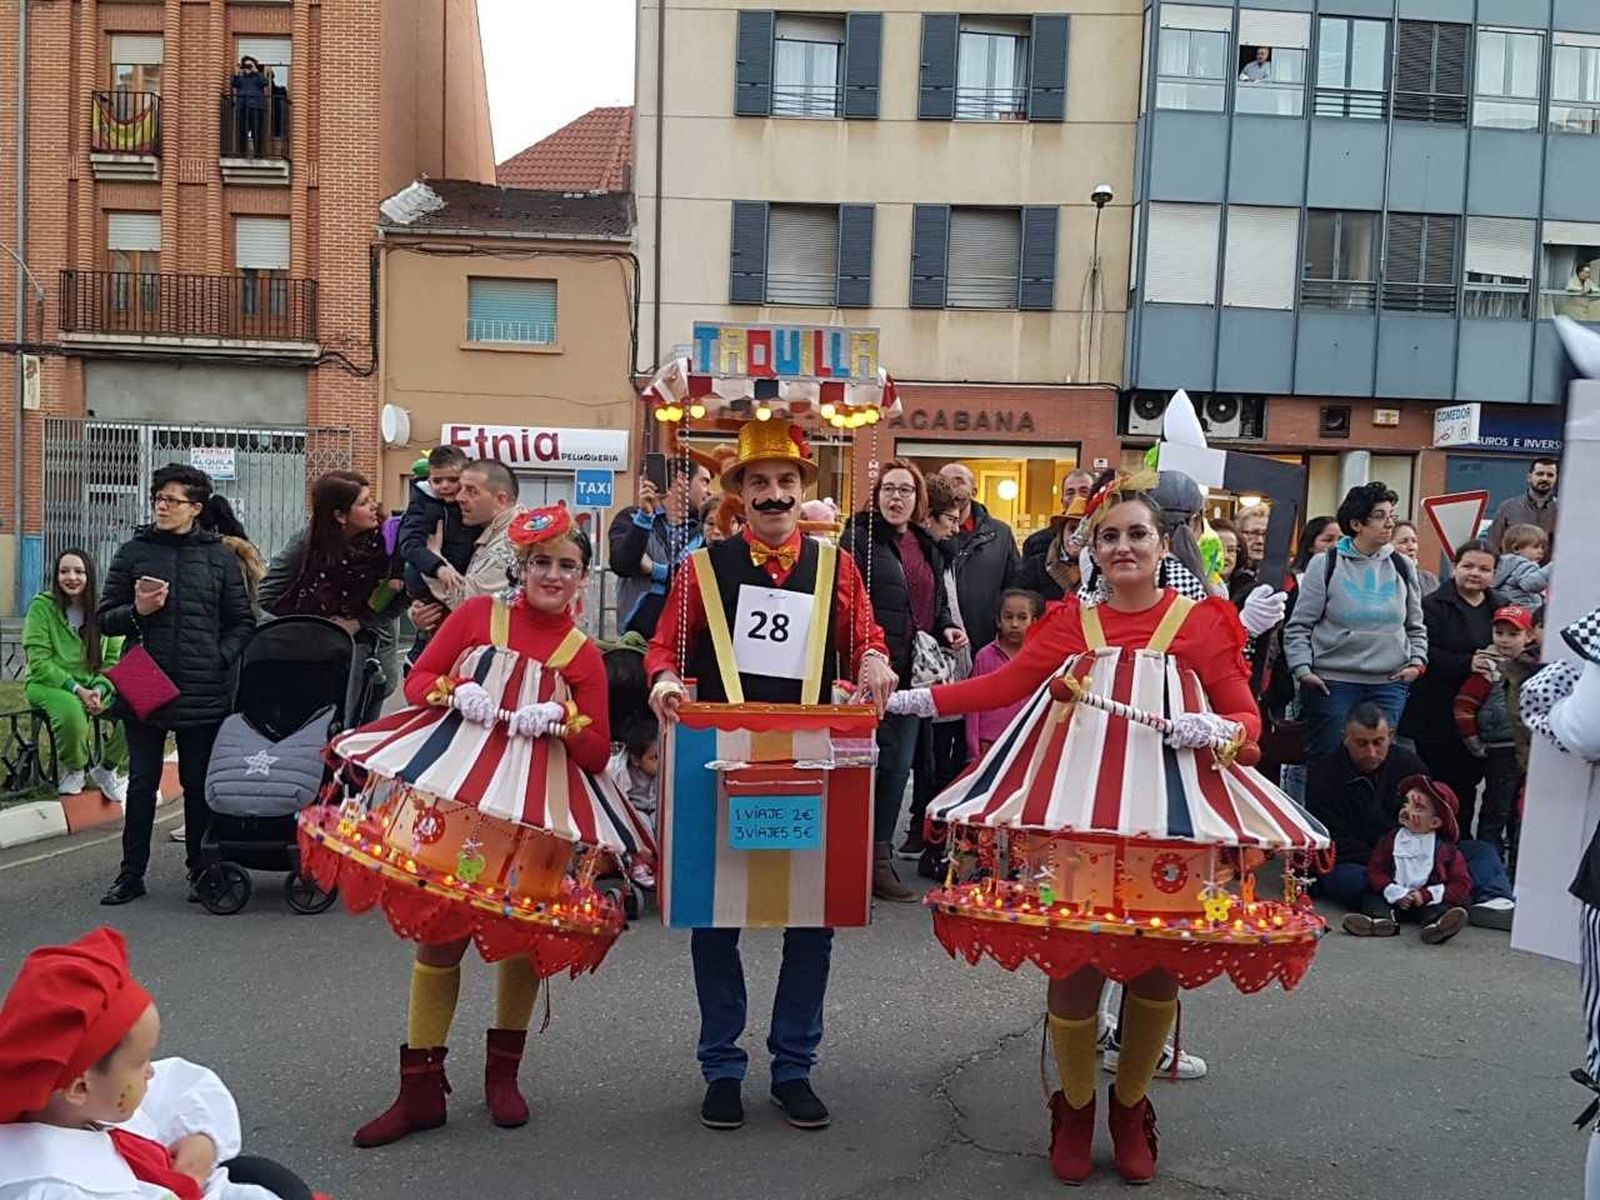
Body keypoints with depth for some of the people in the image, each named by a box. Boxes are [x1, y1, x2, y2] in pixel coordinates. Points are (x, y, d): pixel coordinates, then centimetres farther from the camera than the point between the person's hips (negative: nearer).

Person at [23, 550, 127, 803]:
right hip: (48, 685, -3)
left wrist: (100, 690, -16)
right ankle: (73, 771, -4)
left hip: (95, 686, 3)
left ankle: (107, 769, 3)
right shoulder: (41, 606, -5)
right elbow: (39, 663, -9)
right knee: (71, 710, -38)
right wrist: (77, 689, -19)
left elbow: (114, 660, 3)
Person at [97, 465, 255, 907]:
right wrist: (137, 611, -11)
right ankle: (131, 874, 18)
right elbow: (105, 619, 8)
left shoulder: (219, 556, 5)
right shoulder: (133, 552, 6)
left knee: (199, 786, 8)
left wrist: (221, 659, -7)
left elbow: (243, 622, 7)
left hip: (203, 694, -1)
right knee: (141, 784, 8)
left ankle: (201, 871, 19)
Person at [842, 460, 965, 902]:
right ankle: (873, 860, 6)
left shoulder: (927, 546, 18)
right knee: (873, 760, -4)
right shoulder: (860, 537, -4)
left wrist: (948, 629, 6)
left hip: (914, 672, 7)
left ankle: (881, 856, 19)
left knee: (899, 764, 9)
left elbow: (938, 602, 26)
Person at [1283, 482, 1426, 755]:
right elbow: (1299, 625, -1)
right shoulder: (1326, 565, -1)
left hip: (1390, 684, 4)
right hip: (1332, 683, -3)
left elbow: (1415, 626, 22)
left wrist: (1417, 661, 7)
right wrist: (1302, 669, -10)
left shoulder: (1401, 567, 11)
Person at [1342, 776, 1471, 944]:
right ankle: (1380, 919, -47)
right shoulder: (1390, 839, 8)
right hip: (1394, 899, 3)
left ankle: (1436, 924, -64)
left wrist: (1426, 895, -16)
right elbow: (1375, 871, 3)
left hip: (1426, 900, -3)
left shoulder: (1446, 850, 2)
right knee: (1371, 894, -18)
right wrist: (1395, 893, -15)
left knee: (1440, 909, -31)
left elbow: (1461, 884, -3)